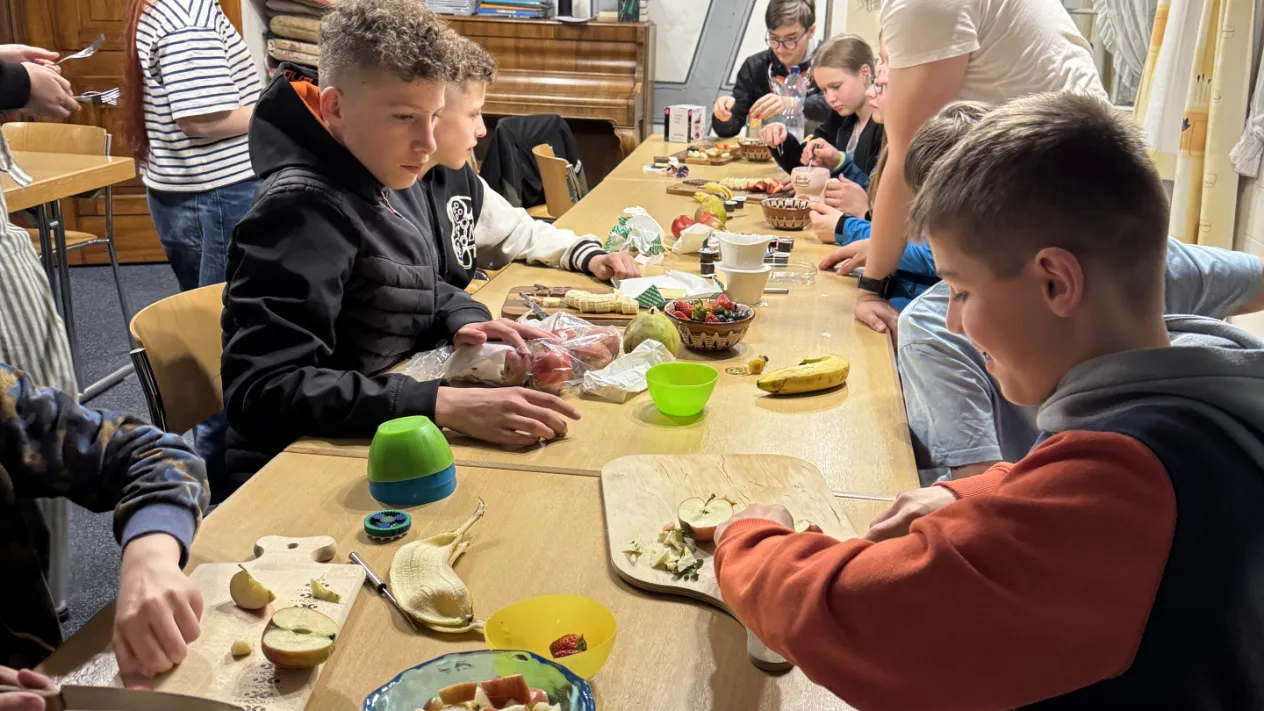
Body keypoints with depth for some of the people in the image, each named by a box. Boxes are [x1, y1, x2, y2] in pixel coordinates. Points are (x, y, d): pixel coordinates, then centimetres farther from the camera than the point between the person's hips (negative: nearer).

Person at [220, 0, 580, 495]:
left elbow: (411, 287, 20)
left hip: (368, 447, 9)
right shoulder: (303, 209, -21)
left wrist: (464, 320, -3)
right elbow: (264, 391, -29)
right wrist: (444, 404, -37)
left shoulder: (366, 187, 6)